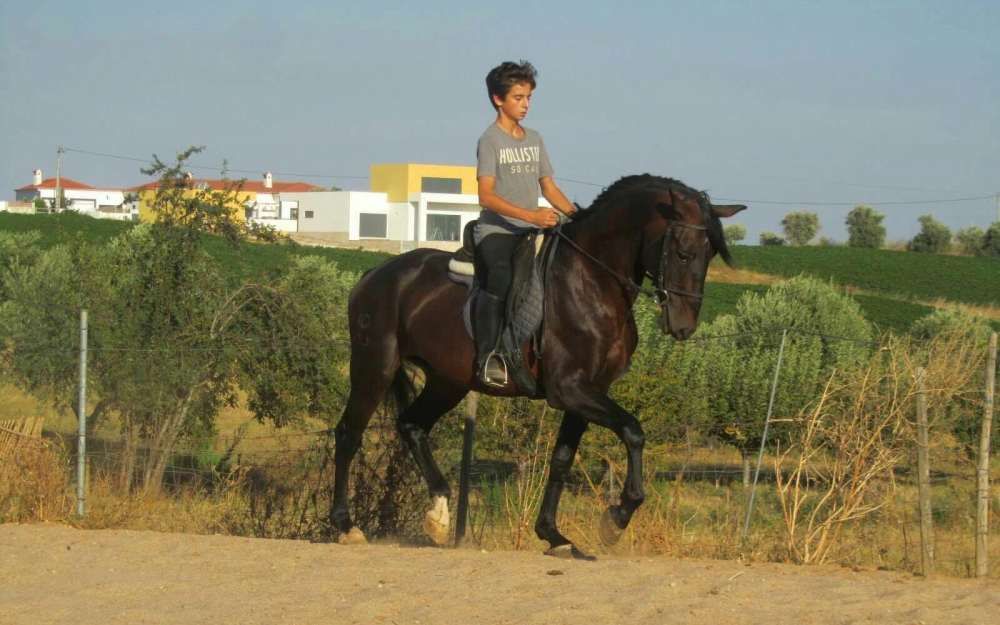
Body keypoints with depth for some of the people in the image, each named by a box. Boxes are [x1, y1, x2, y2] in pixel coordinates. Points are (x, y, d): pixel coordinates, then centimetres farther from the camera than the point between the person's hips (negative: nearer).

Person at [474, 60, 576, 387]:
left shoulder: (535, 139, 15)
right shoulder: (490, 140, -6)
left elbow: (548, 186, 20)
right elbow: (486, 195, -16)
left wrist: (576, 214, 4)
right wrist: (530, 215, -26)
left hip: (530, 231, 7)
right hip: (496, 229, -7)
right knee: (501, 279, -29)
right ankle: (487, 355, -23)